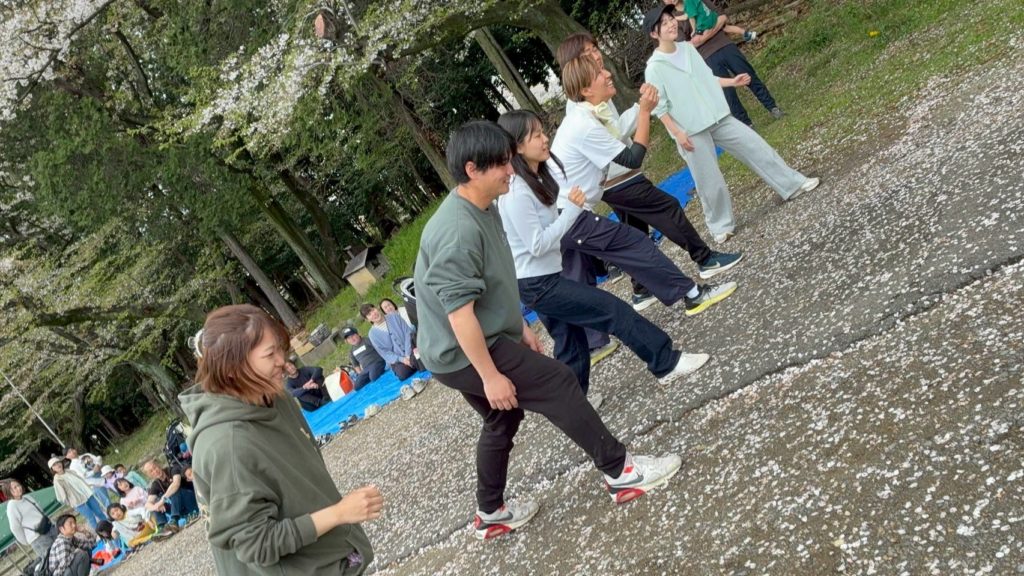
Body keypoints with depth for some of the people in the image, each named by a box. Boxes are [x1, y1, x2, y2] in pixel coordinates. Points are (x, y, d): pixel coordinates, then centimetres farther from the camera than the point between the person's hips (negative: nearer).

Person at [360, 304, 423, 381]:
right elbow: (384, 352, -2)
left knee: (424, 366, -32)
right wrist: (401, 359, -15)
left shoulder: (394, 316, 4)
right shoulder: (372, 333, 1)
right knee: (402, 374, -30)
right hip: (397, 360, 1)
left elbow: (408, 332, -1)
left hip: (410, 351, -1)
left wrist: (408, 354, -12)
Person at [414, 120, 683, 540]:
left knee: (503, 419, 22)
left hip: (472, 345, 10)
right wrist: (491, 375, -25)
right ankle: (620, 472, 3)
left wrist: (522, 327, 20)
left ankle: (490, 514, 38)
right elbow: (459, 313, -29)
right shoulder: (457, 231, -29)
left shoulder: (485, 208, 3)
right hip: (461, 353, -10)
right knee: (558, 384, -8)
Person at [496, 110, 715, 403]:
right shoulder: (516, 194, -24)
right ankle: (667, 363, 10)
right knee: (614, 310, -3)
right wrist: (572, 209, -25)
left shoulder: (539, 174, 2)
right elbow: (537, 245, -23)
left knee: (570, 343, 18)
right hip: (537, 285, -9)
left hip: (546, 278, 9)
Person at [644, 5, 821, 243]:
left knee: (755, 146, 6)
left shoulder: (688, 48, 5)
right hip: (692, 131, -6)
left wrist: (732, 81, 6)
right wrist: (678, 133, -17)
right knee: (710, 182, 2)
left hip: (719, 118, 6)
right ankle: (721, 225, 20)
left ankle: (793, 184, 20)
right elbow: (658, 107, -13)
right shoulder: (654, 68, -15)